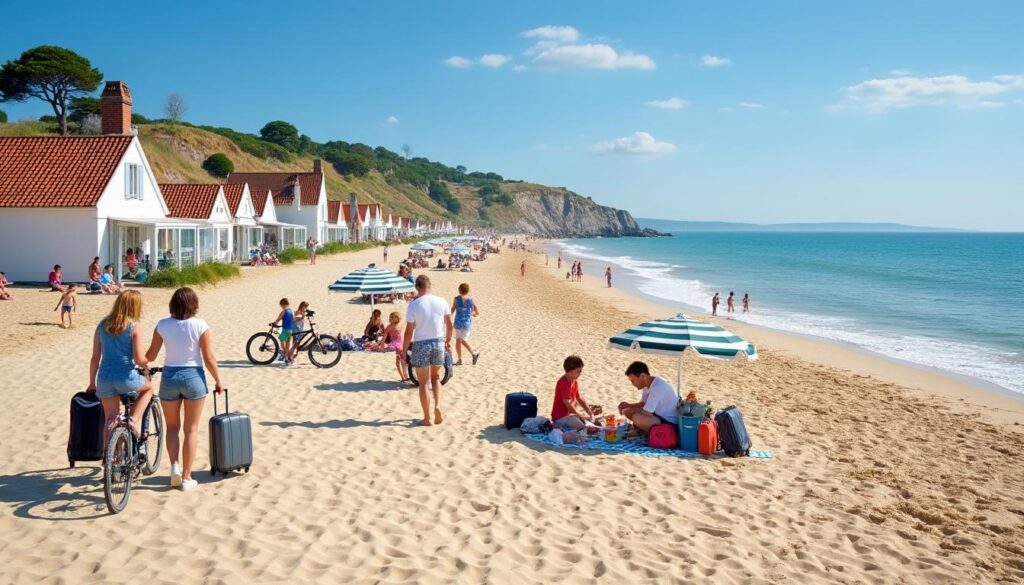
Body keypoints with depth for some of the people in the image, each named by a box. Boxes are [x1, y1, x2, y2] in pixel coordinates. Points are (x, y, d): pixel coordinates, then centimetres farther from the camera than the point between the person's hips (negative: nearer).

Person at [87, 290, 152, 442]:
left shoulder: (102, 325, 7)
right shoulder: (134, 327, -8)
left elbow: (95, 357, 9)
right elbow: (139, 359, -13)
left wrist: (92, 383, 17)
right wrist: (146, 365, 11)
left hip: (105, 378, 4)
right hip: (126, 378, -4)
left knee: (110, 419, 15)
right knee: (148, 388, 27)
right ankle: (134, 420, 11)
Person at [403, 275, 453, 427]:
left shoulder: (414, 305, -12)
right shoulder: (441, 302, -1)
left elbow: (409, 331, -12)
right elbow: (449, 324, 8)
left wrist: (404, 350, -1)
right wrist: (448, 340, 23)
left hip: (421, 345, -3)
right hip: (438, 342, 4)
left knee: (423, 382, 7)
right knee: (435, 377, 23)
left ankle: (427, 418, 12)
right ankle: (438, 405, 3)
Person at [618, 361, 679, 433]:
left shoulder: (657, 387, -28)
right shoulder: (649, 383, 2)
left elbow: (647, 413, -27)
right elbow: (644, 403, 17)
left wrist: (631, 411, -9)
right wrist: (628, 405, 0)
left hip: (670, 423, -10)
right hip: (660, 415, 10)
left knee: (637, 418, -30)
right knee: (627, 411, 5)